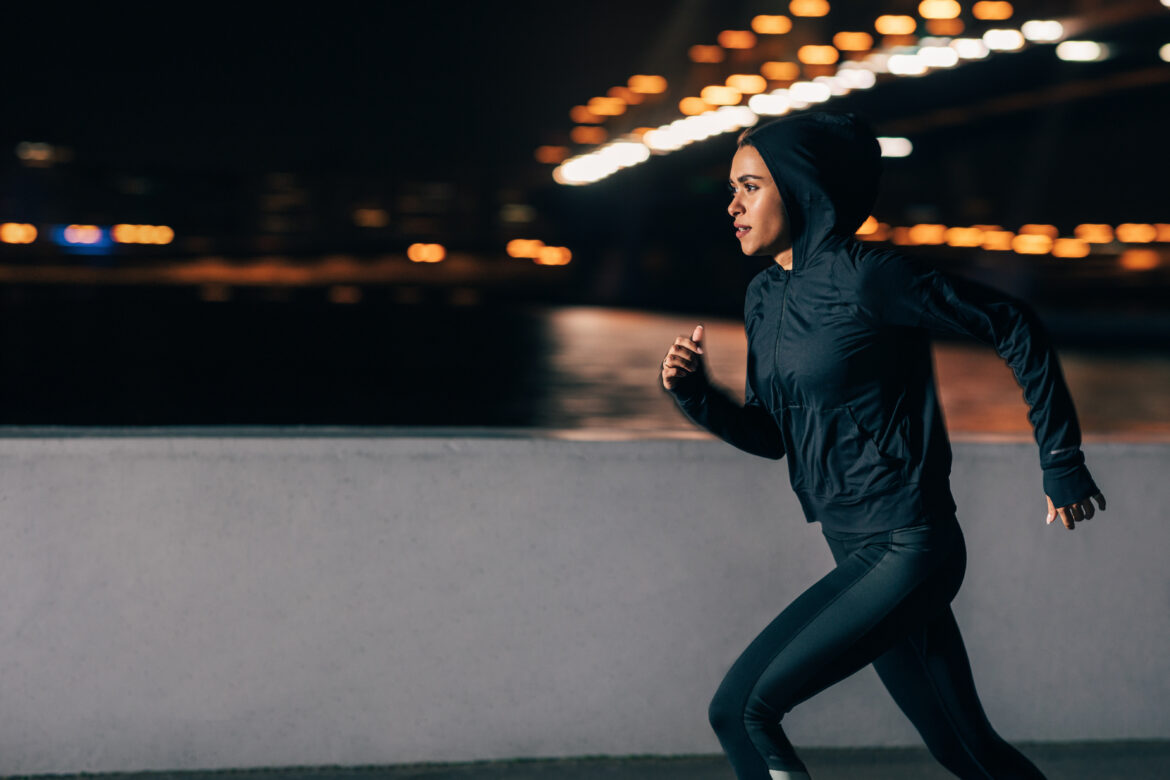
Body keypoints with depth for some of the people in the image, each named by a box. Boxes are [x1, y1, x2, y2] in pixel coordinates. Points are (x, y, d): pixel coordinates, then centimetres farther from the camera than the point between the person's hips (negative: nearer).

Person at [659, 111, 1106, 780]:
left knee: (741, 710, -13)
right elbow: (772, 435, 17)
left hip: (907, 550, -8)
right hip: (863, 553, 8)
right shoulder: (765, 296, 10)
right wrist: (698, 396, -1)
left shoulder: (868, 276, -14)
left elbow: (1016, 329, -8)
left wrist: (1063, 464, -4)